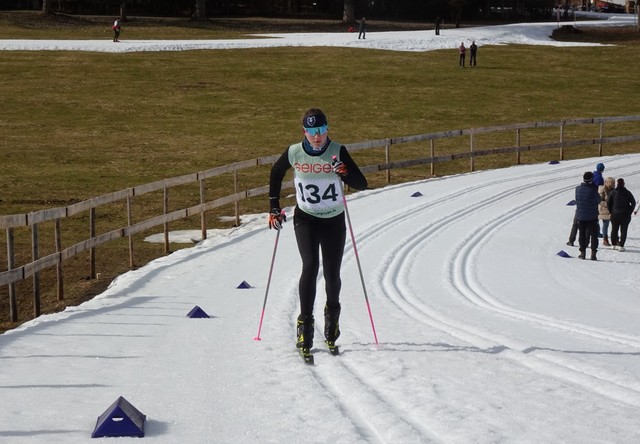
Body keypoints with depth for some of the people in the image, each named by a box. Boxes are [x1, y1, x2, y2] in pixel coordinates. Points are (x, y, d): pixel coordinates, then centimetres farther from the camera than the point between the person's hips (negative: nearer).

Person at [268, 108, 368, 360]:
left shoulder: (338, 152, -12)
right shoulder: (293, 153, -8)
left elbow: (362, 184, -14)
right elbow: (276, 173, 13)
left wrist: (345, 173, -34)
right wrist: (274, 208, 10)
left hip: (334, 221, 1)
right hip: (305, 219, 0)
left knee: (332, 274, 5)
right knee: (310, 266, -21)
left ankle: (332, 313, 35)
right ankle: (305, 323, -16)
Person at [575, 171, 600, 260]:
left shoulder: (578, 189, -5)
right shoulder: (593, 190, -17)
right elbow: (598, 200, -5)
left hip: (580, 216, 3)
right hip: (592, 216, -3)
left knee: (582, 234, 14)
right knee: (594, 234, 6)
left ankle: (582, 252, 14)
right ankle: (593, 253, 1)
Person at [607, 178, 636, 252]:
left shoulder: (613, 192, -3)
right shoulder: (627, 193, -3)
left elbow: (608, 202, -2)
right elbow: (633, 202, -3)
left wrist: (611, 211, 8)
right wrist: (629, 211, 6)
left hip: (615, 214, 1)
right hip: (625, 214, -1)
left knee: (614, 230, 14)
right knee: (623, 230, 2)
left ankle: (614, 244, 18)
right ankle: (621, 245, -4)